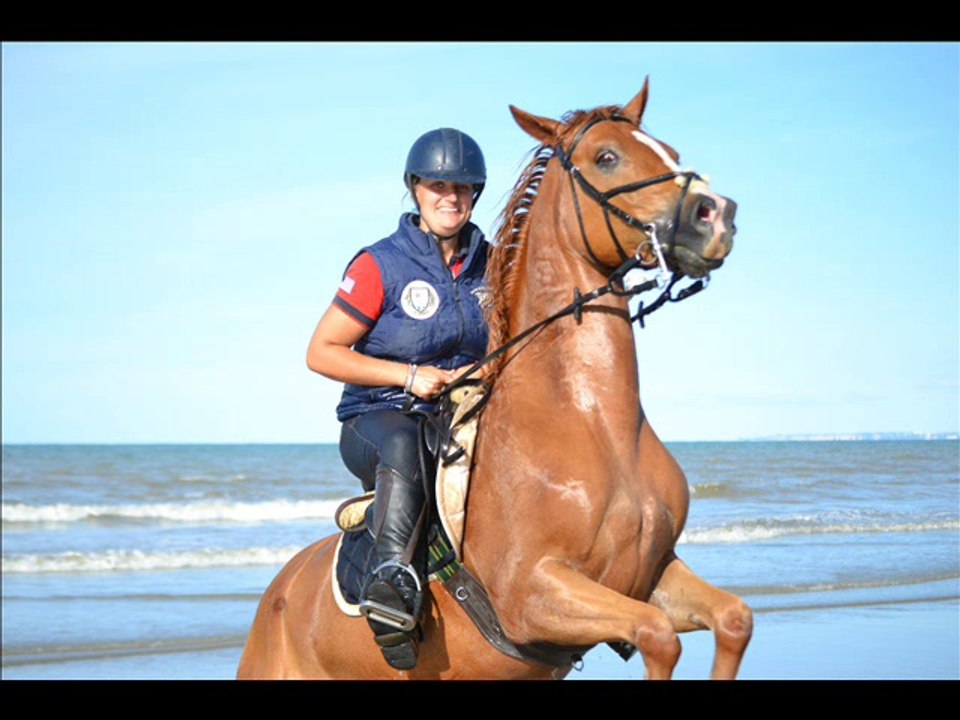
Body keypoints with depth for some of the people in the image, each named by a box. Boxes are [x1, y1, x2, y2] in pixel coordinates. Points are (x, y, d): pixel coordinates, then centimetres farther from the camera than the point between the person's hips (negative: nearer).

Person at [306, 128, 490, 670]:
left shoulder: (491, 265, 8)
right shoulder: (380, 265, -6)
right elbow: (321, 353, -5)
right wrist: (408, 376, -14)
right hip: (378, 417, -5)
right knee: (405, 443, -42)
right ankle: (394, 578, -58)